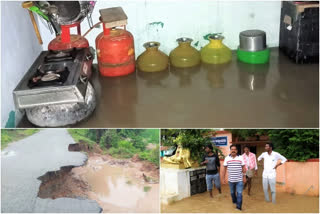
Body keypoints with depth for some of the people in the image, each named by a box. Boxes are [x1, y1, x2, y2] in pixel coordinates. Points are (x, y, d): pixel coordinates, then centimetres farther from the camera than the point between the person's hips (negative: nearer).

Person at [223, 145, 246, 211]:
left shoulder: (240, 158, -2)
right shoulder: (227, 158, 1)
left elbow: (243, 168, 2)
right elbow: (225, 168, 5)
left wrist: (244, 176, 2)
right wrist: (224, 176, 4)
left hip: (239, 179, -2)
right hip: (231, 179, 2)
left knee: (239, 193, -8)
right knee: (232, 192, 16)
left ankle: (239, 207, -5)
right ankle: (235, 202, 40)